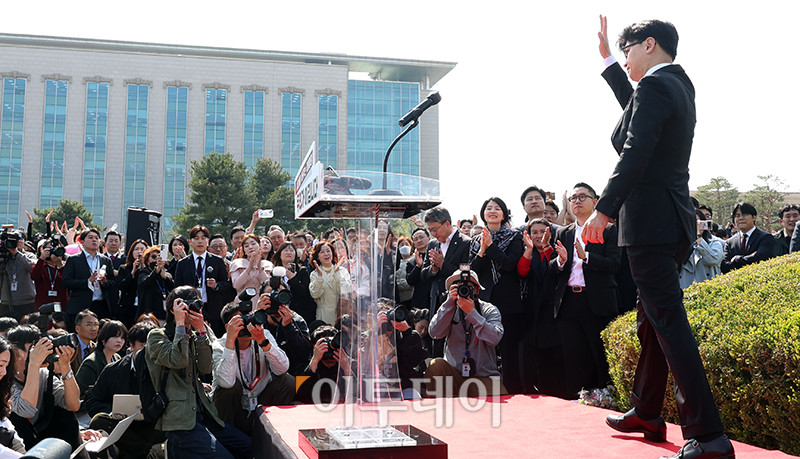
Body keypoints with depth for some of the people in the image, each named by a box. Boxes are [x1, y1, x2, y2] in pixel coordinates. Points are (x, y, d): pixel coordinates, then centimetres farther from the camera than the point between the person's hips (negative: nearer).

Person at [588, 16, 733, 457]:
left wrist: (603, 210, -22)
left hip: (650, 222, -10)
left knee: (669, 322, -11)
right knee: (651, 318, 19)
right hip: (673, 221, 10)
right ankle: (646, 413, 32)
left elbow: (635, 155, -22)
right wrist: (606, 57, 39)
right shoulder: (679, 84, 16)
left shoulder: (655, 85, -12)